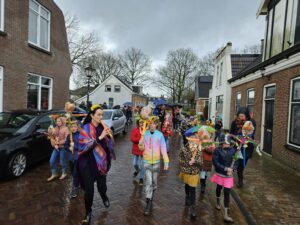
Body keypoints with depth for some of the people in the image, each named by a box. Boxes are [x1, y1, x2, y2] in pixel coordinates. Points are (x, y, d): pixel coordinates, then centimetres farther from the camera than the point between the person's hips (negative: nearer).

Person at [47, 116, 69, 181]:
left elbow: (66, 139, -14)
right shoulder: (55, 129, 10)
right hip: (56, 148, 6)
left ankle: (64, 173, 27)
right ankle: (54, 174, 24)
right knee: (52, 161, 6)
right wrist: (55, 145, -7)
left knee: (62, 161, 4)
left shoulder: (65, 129, -8)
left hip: (63, 147, -6)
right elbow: (52, 138, 9)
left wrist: (58, 142, -14)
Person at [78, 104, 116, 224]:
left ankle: (104, 196, 48)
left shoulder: (103, 127, 1)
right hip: (88, 163, -3)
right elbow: (86, 145, -19)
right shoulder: (86, 129, -9)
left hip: (101, 162, 3)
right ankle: (88, 213, 28)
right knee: (89, 190, 1)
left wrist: (109, 135, -17)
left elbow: (109, 143, 3)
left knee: (101, 186, 11)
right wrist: (100, 137, -27)